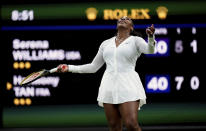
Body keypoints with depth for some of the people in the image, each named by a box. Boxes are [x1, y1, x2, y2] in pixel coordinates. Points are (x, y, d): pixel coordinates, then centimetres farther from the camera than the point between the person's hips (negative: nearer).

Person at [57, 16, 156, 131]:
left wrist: (151, 37, -38)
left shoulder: (136, 41, 6)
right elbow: (93, 67, 25)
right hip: (109, 86, 4)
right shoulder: (106, 44, 19)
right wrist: (69, 68, 18)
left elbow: (150, 50, -16)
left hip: (127, 86, -4)